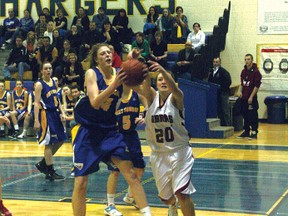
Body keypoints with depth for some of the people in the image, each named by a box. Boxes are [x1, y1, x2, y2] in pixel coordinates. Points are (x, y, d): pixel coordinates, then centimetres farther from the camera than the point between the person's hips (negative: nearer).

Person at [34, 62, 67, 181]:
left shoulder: (53, 82, 12)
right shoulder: (39, 84, -10)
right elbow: (36, 103, -15)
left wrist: (62, 113, 7)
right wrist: (36, 121, -22)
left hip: (55, 113, 8)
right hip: (46, 114, -8)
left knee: (60, 140, 12)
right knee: (49, 143, -5)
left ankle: (42, 163, 23)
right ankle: (50, 172, 2)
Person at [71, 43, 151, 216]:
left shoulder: (119, 73, -1)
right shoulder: (92, 73, -12)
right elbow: (95, 102, -24)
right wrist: (114, 85, -36)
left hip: (110, 130, 4)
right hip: (88, 131, -4)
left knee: (131, 174, -1)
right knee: (80, 183, -3)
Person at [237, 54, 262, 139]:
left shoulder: (255, 71, -9)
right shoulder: (243, 71, 12)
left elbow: (257, 86, -12)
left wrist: (251, 97, -16)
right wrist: (241, 92, 6)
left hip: (251, 98, -7)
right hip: (243, 98, 7)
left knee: (252, 115, -4)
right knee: (245, 115, 11)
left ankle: (254, 132, 3)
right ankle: (246, 131, 20)